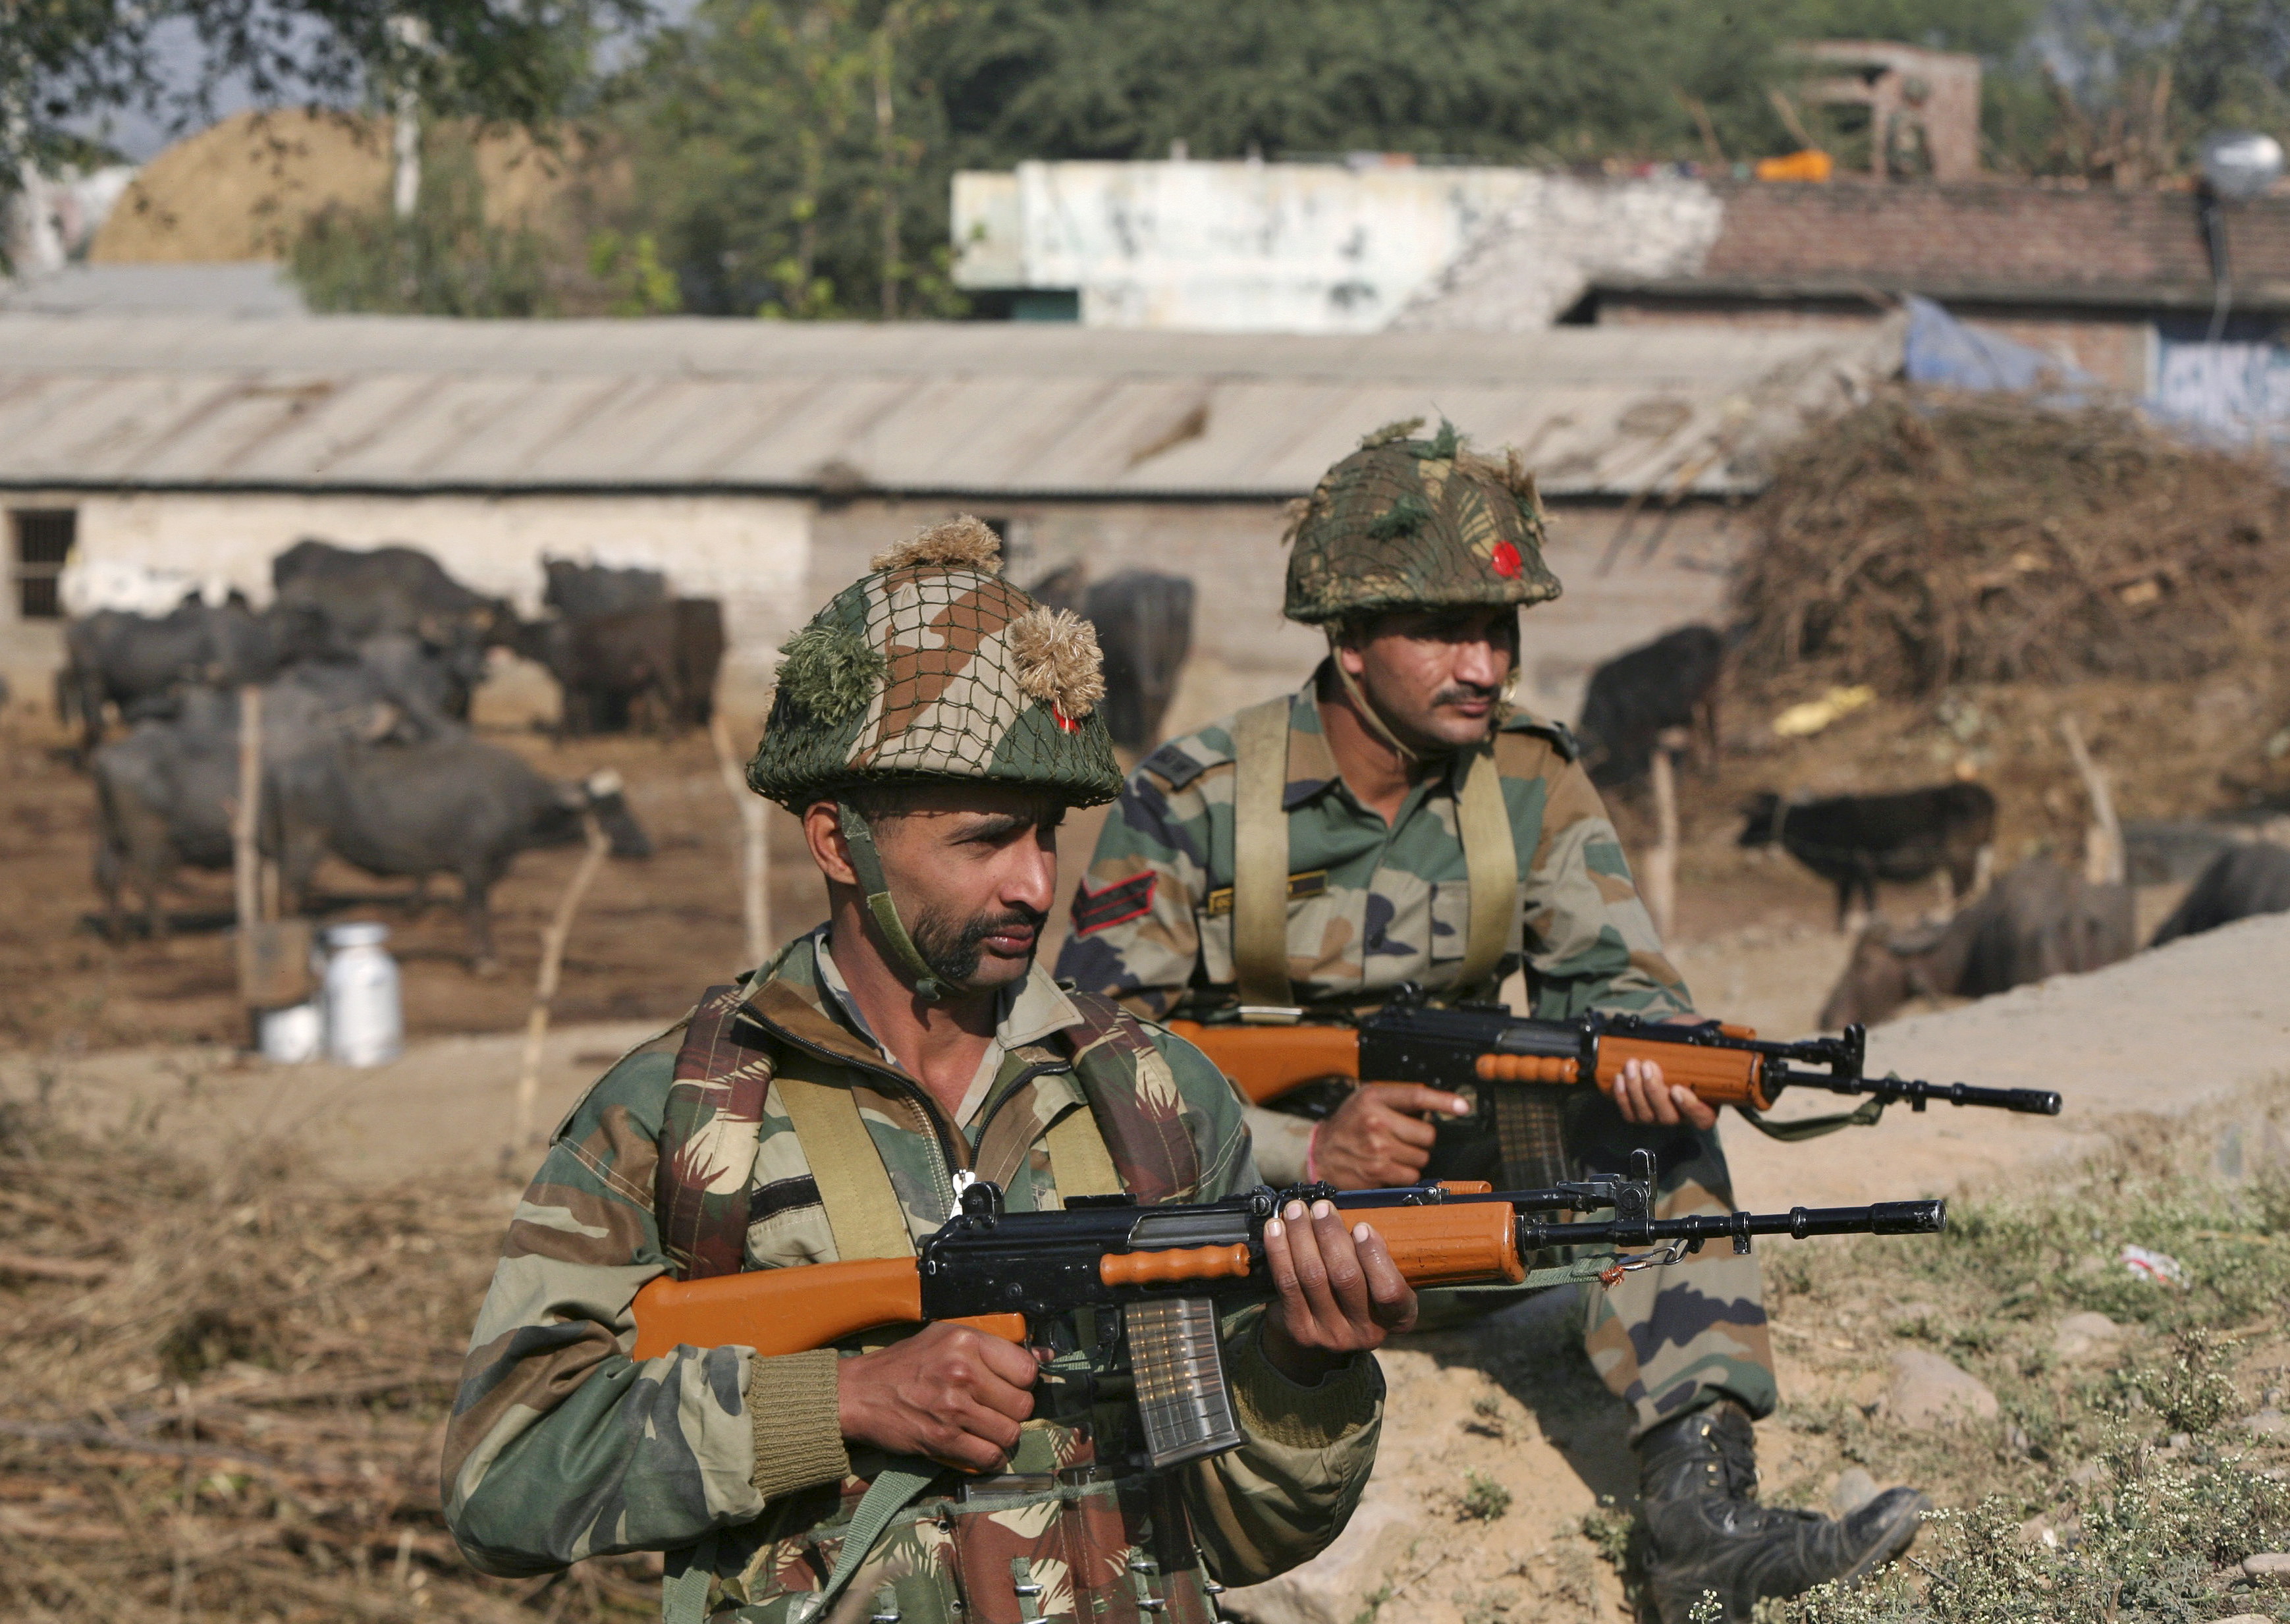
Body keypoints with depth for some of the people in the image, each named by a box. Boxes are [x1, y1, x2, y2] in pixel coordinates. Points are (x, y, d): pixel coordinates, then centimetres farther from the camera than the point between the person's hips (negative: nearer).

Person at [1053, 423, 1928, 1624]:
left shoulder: (1532, 788, -1)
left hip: (1445, 1182, 4)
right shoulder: (1193, 804, -12)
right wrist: (1308, 1150, -31)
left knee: (1652, 1131, -21)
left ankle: (1700, 1510, -29)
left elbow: (1614, 978, -3)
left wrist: (1644, 1053, -30)